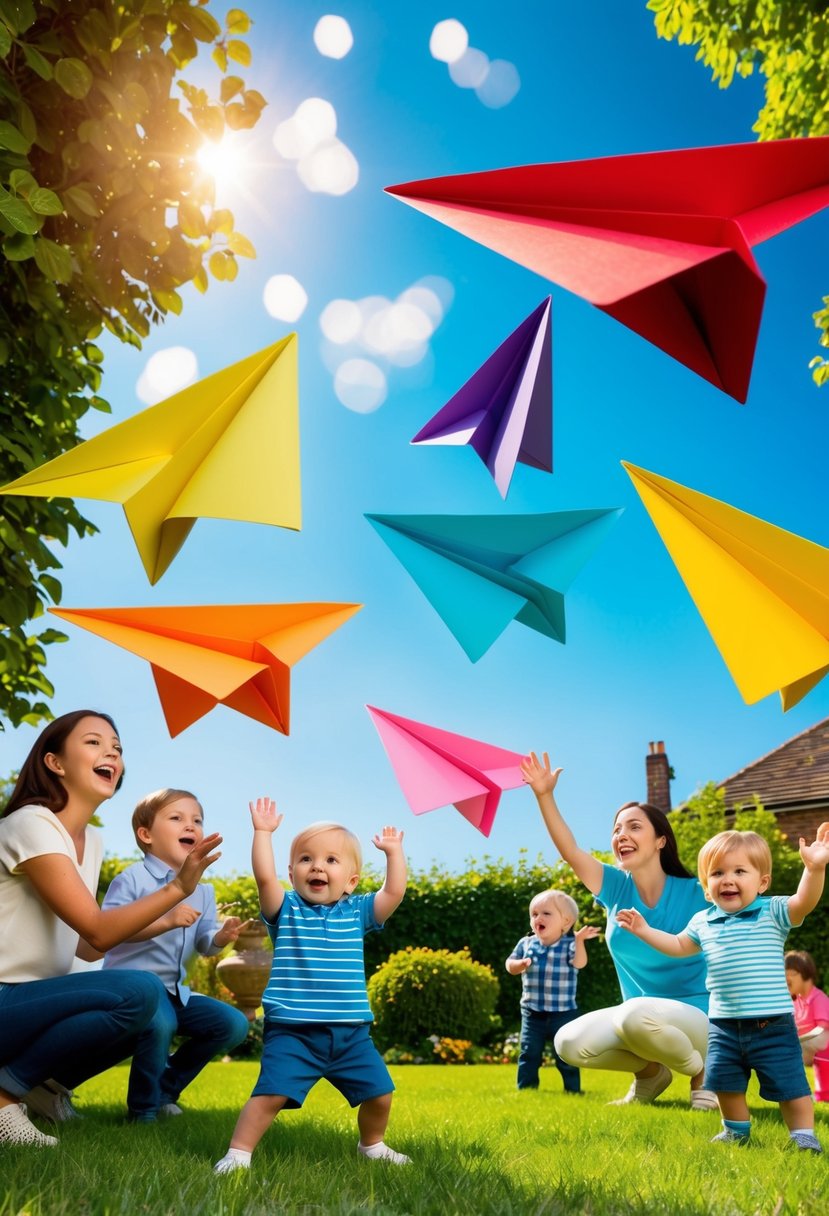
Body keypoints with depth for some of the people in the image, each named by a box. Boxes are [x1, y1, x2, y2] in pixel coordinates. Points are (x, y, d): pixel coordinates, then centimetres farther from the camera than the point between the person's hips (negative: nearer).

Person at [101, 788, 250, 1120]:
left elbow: (203, 944, 6)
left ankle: (166, 1087, 16)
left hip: (174, 991, 8)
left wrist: (221, 937, -19)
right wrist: (166, 921, -35)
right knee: (160, 1022, -37)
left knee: (234, 1024, -1)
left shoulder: (203, 890, 9)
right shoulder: (132, 879, -12)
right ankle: (143, 1110, -9)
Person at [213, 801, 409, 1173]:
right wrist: (263, 831, -15)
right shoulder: (286, 910, -1)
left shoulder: (357, 913, 6)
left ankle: (372, 1146, 37)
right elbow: (264, 876, -17)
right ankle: (238, 1153, -1)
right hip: (292, 1032, -3)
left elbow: (394, 892, -3)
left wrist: (393, 851, -1)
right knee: (271, 1094, -16)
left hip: (350, 1033, 3)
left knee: (379, 1093, 10)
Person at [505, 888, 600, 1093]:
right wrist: (520, 965, -18)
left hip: (563, 1013, -3)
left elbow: (579, 963, -26)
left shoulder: (569, 945, -9)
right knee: (529, 1053, 7)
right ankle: (525, 1088, 17)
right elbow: (510, 965, 4)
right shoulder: (526, 943, 1)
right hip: (532, 1012, 3)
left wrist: (579, 940, -39)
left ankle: (573, 1089, 21)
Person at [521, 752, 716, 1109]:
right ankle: (650, 1071, 10)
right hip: (638, 1020, 5)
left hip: (697, 1017, -4)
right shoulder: (616, 888, -3)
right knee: (569, 1043, -18)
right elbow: (569, 850, -18)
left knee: (637, 1015, -37)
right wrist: (544, 796, -31)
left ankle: (702, 1072, -5)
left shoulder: (695, 894, -11)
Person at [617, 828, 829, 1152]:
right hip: (724, 1024, 5)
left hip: (772, 1023, -5)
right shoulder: (703, 922, 6)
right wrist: (645, 931, 15)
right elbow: (679, 946, 22)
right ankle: (737, 1130, 38)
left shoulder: (773, 913, -9)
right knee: (724, 1082, 16)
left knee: (788, 1084, 2)